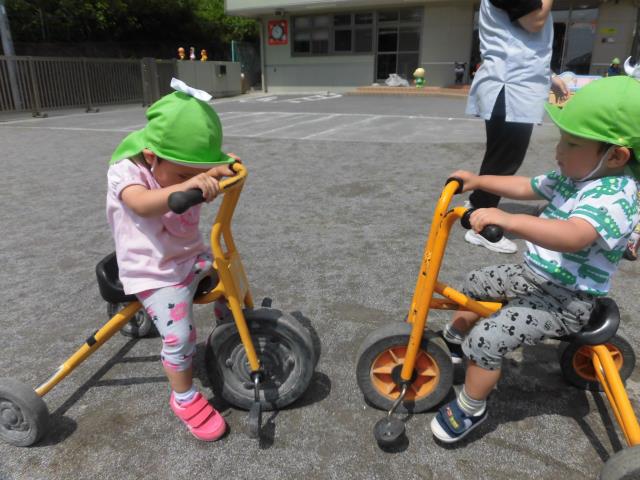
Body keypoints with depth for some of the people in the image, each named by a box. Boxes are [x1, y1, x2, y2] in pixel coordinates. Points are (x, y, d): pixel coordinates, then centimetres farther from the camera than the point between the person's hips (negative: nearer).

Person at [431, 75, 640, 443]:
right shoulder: (574, 175, 3)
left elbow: (573, 236, -46)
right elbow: (526, 187, 17)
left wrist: (507, 220, -56)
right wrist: (479, 181, 12)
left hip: (566, 300, -10)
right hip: (535, 276, 10)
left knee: (487, 338, -20)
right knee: (476, 283, 21)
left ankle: (471, 409, 6)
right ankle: (455, 340, 46)